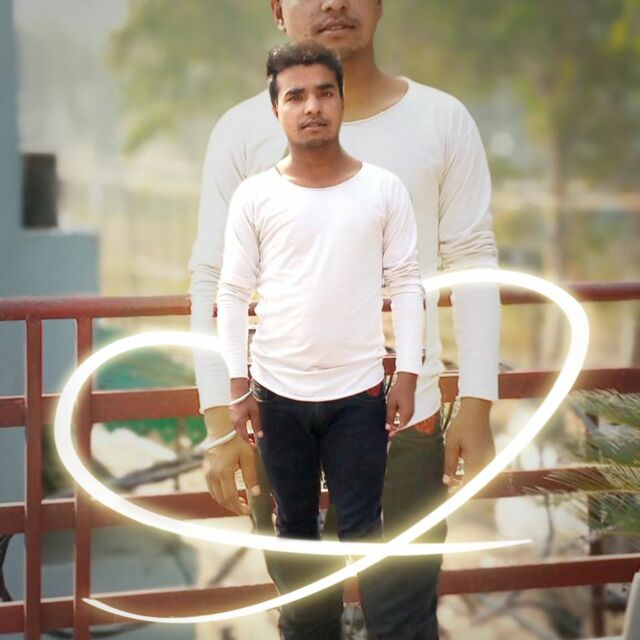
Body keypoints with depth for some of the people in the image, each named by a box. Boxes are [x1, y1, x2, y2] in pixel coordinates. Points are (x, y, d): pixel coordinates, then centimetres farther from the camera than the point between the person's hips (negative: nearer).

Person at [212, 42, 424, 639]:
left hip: (358, 392, -1)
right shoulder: (254, 196, -2)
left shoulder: (383, 189, -2)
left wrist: (408, 375, -4)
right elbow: (233, 294, 0)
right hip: (278, 392, 1)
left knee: (363, 531, 2)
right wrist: (237, 386, -3)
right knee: (295, 527, 12)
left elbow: (406, 284, 1)